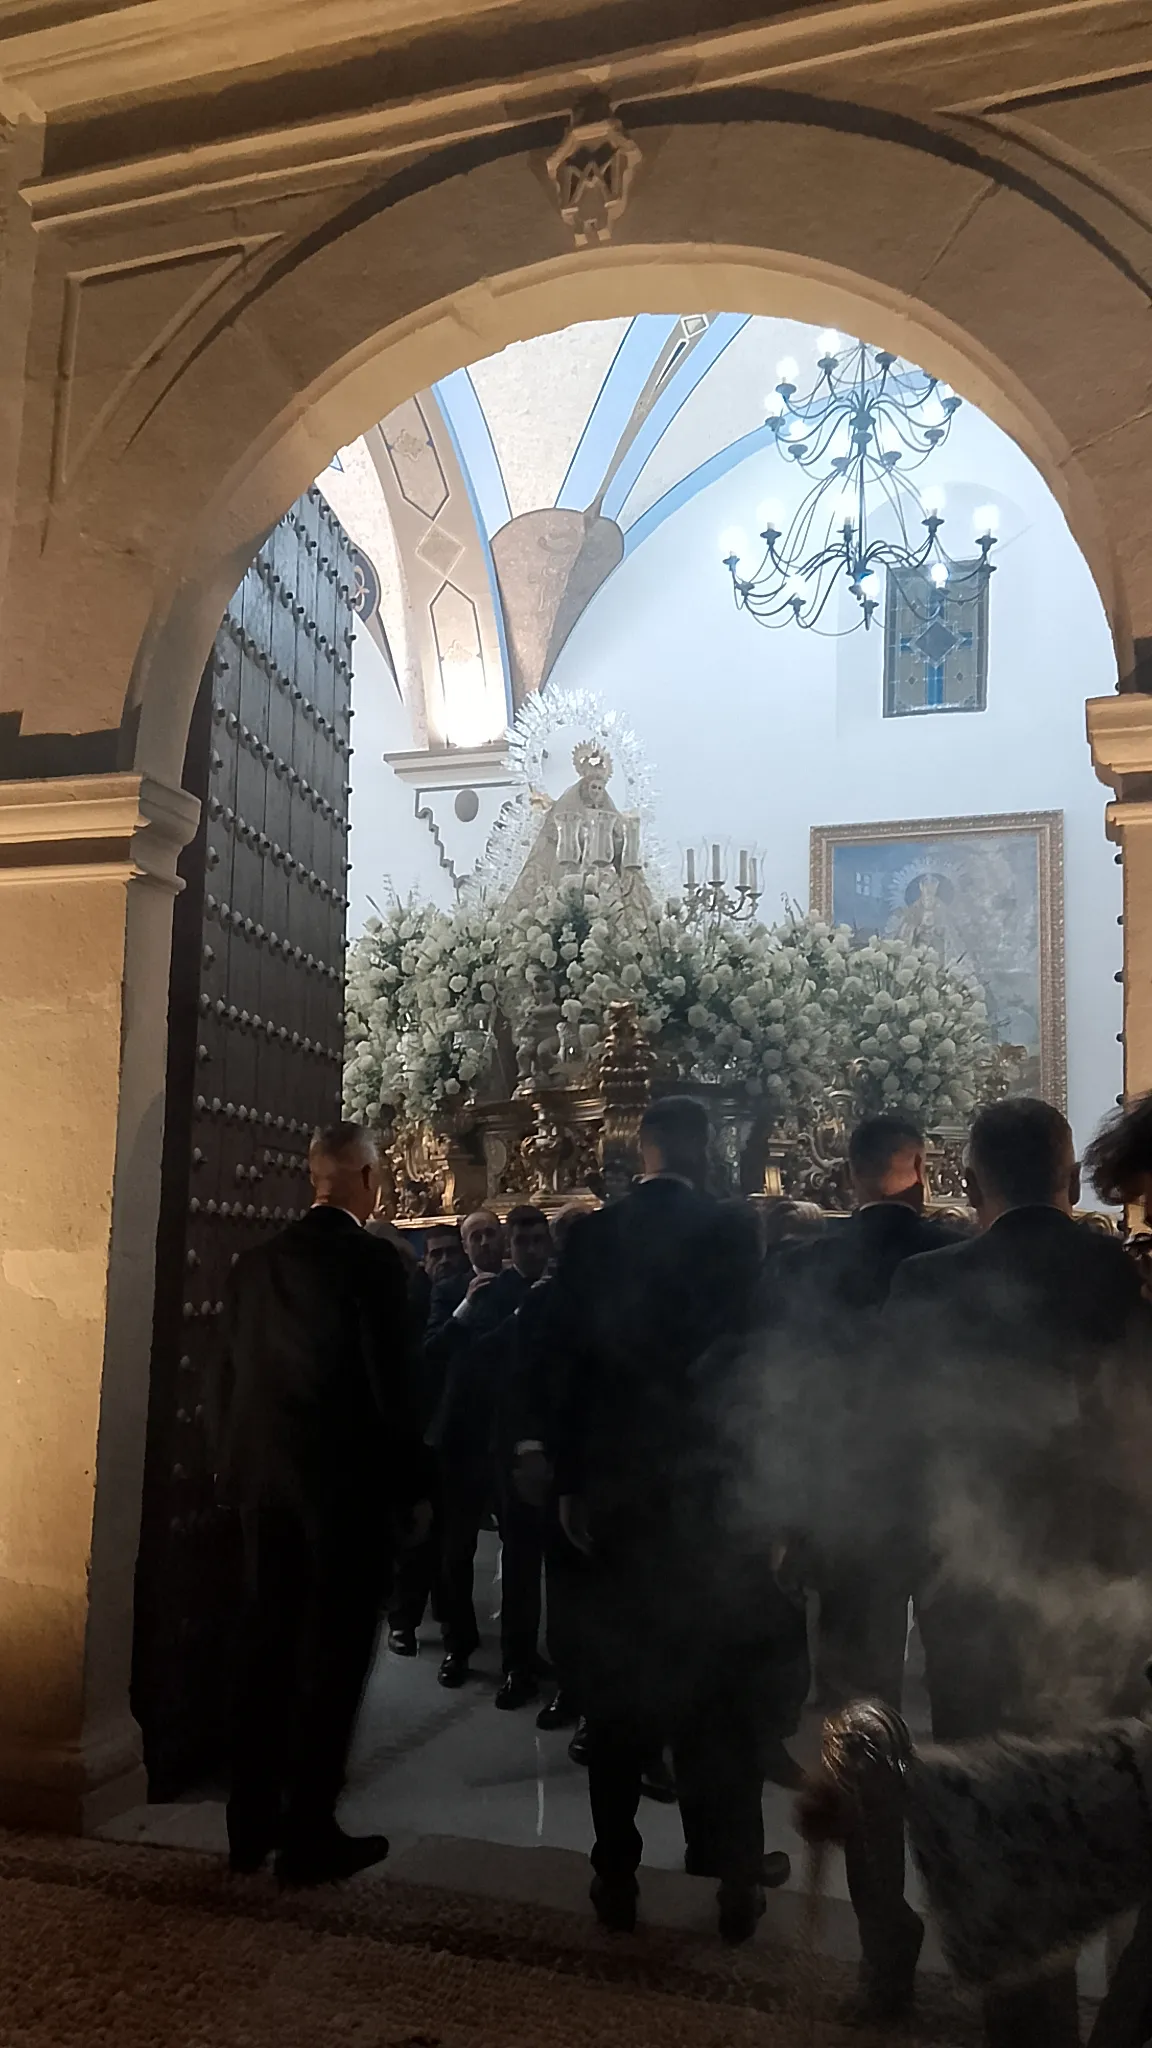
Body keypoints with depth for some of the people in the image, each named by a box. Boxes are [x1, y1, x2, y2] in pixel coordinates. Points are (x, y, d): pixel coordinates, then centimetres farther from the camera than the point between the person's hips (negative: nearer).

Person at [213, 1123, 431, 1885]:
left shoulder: (257, 1261, 4)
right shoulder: (373, 1261, -14)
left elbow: (232, 1377, 8)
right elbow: (390, 1387, -14)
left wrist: (237, 1470, 17)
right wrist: (413, 1487, -4)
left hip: (265, 1479, 6)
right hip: (348, 1481, -6)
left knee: (267, 1647, 15)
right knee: (333, 1657, 3)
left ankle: (252, 1823, 25)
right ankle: (309, 1835, 11)